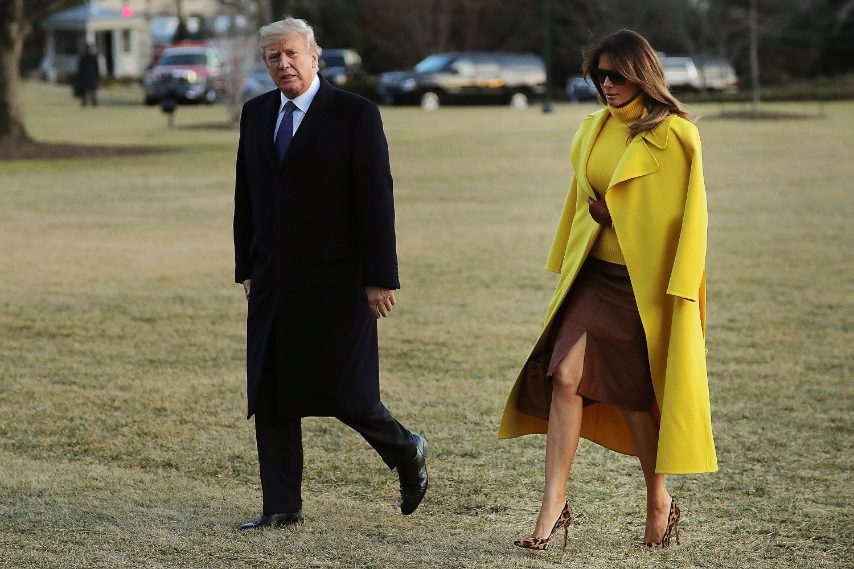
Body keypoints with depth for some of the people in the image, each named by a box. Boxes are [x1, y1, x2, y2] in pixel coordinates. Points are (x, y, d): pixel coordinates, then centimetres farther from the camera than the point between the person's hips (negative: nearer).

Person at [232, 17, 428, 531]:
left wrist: (381, 277, -13)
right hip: (274, 279, 6)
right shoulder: (256, 113, 10)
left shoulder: (356, 114, -7)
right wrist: (246, 267, 14)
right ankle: (282, 508, 10)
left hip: (335, 279, -6)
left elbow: (376, 199, -10)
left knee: (341, 392, -4)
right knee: (270, 396, 3)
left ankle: (406, 453, 24)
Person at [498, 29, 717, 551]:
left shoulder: (673, 135, -8)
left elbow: (687, 216, -9)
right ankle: (555, 506, -9)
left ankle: (659, 503, 23)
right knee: (564, 376, -10)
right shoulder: (595, 129, 9)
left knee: (635, 395, 2)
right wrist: (566, 267, 21)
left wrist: (677, 292, -14)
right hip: (594, 274, 5)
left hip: (644, 282, -5)